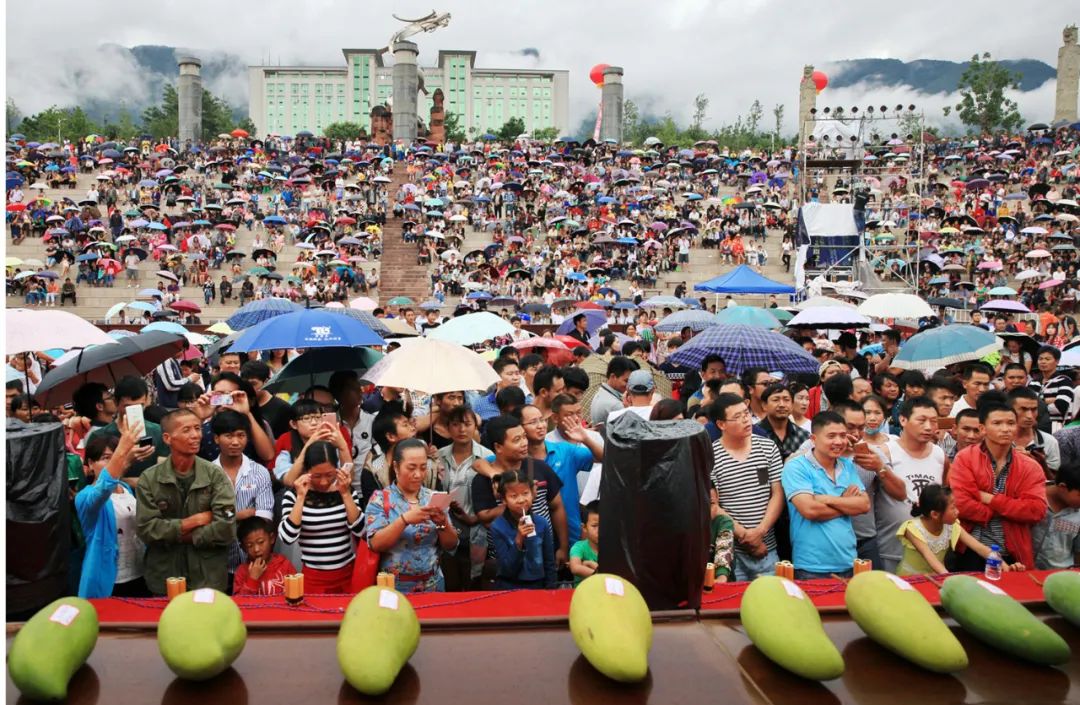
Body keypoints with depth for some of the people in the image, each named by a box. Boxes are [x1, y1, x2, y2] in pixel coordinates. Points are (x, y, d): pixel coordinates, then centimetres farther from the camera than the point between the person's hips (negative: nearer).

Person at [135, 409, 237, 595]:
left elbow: (227, 529, -14)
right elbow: (145, 529, -12)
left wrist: (180, 534, -10)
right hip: (164, 581, 1)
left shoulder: (215, 475, -6)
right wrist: (195, 521, -13)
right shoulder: (149, 479, -3)